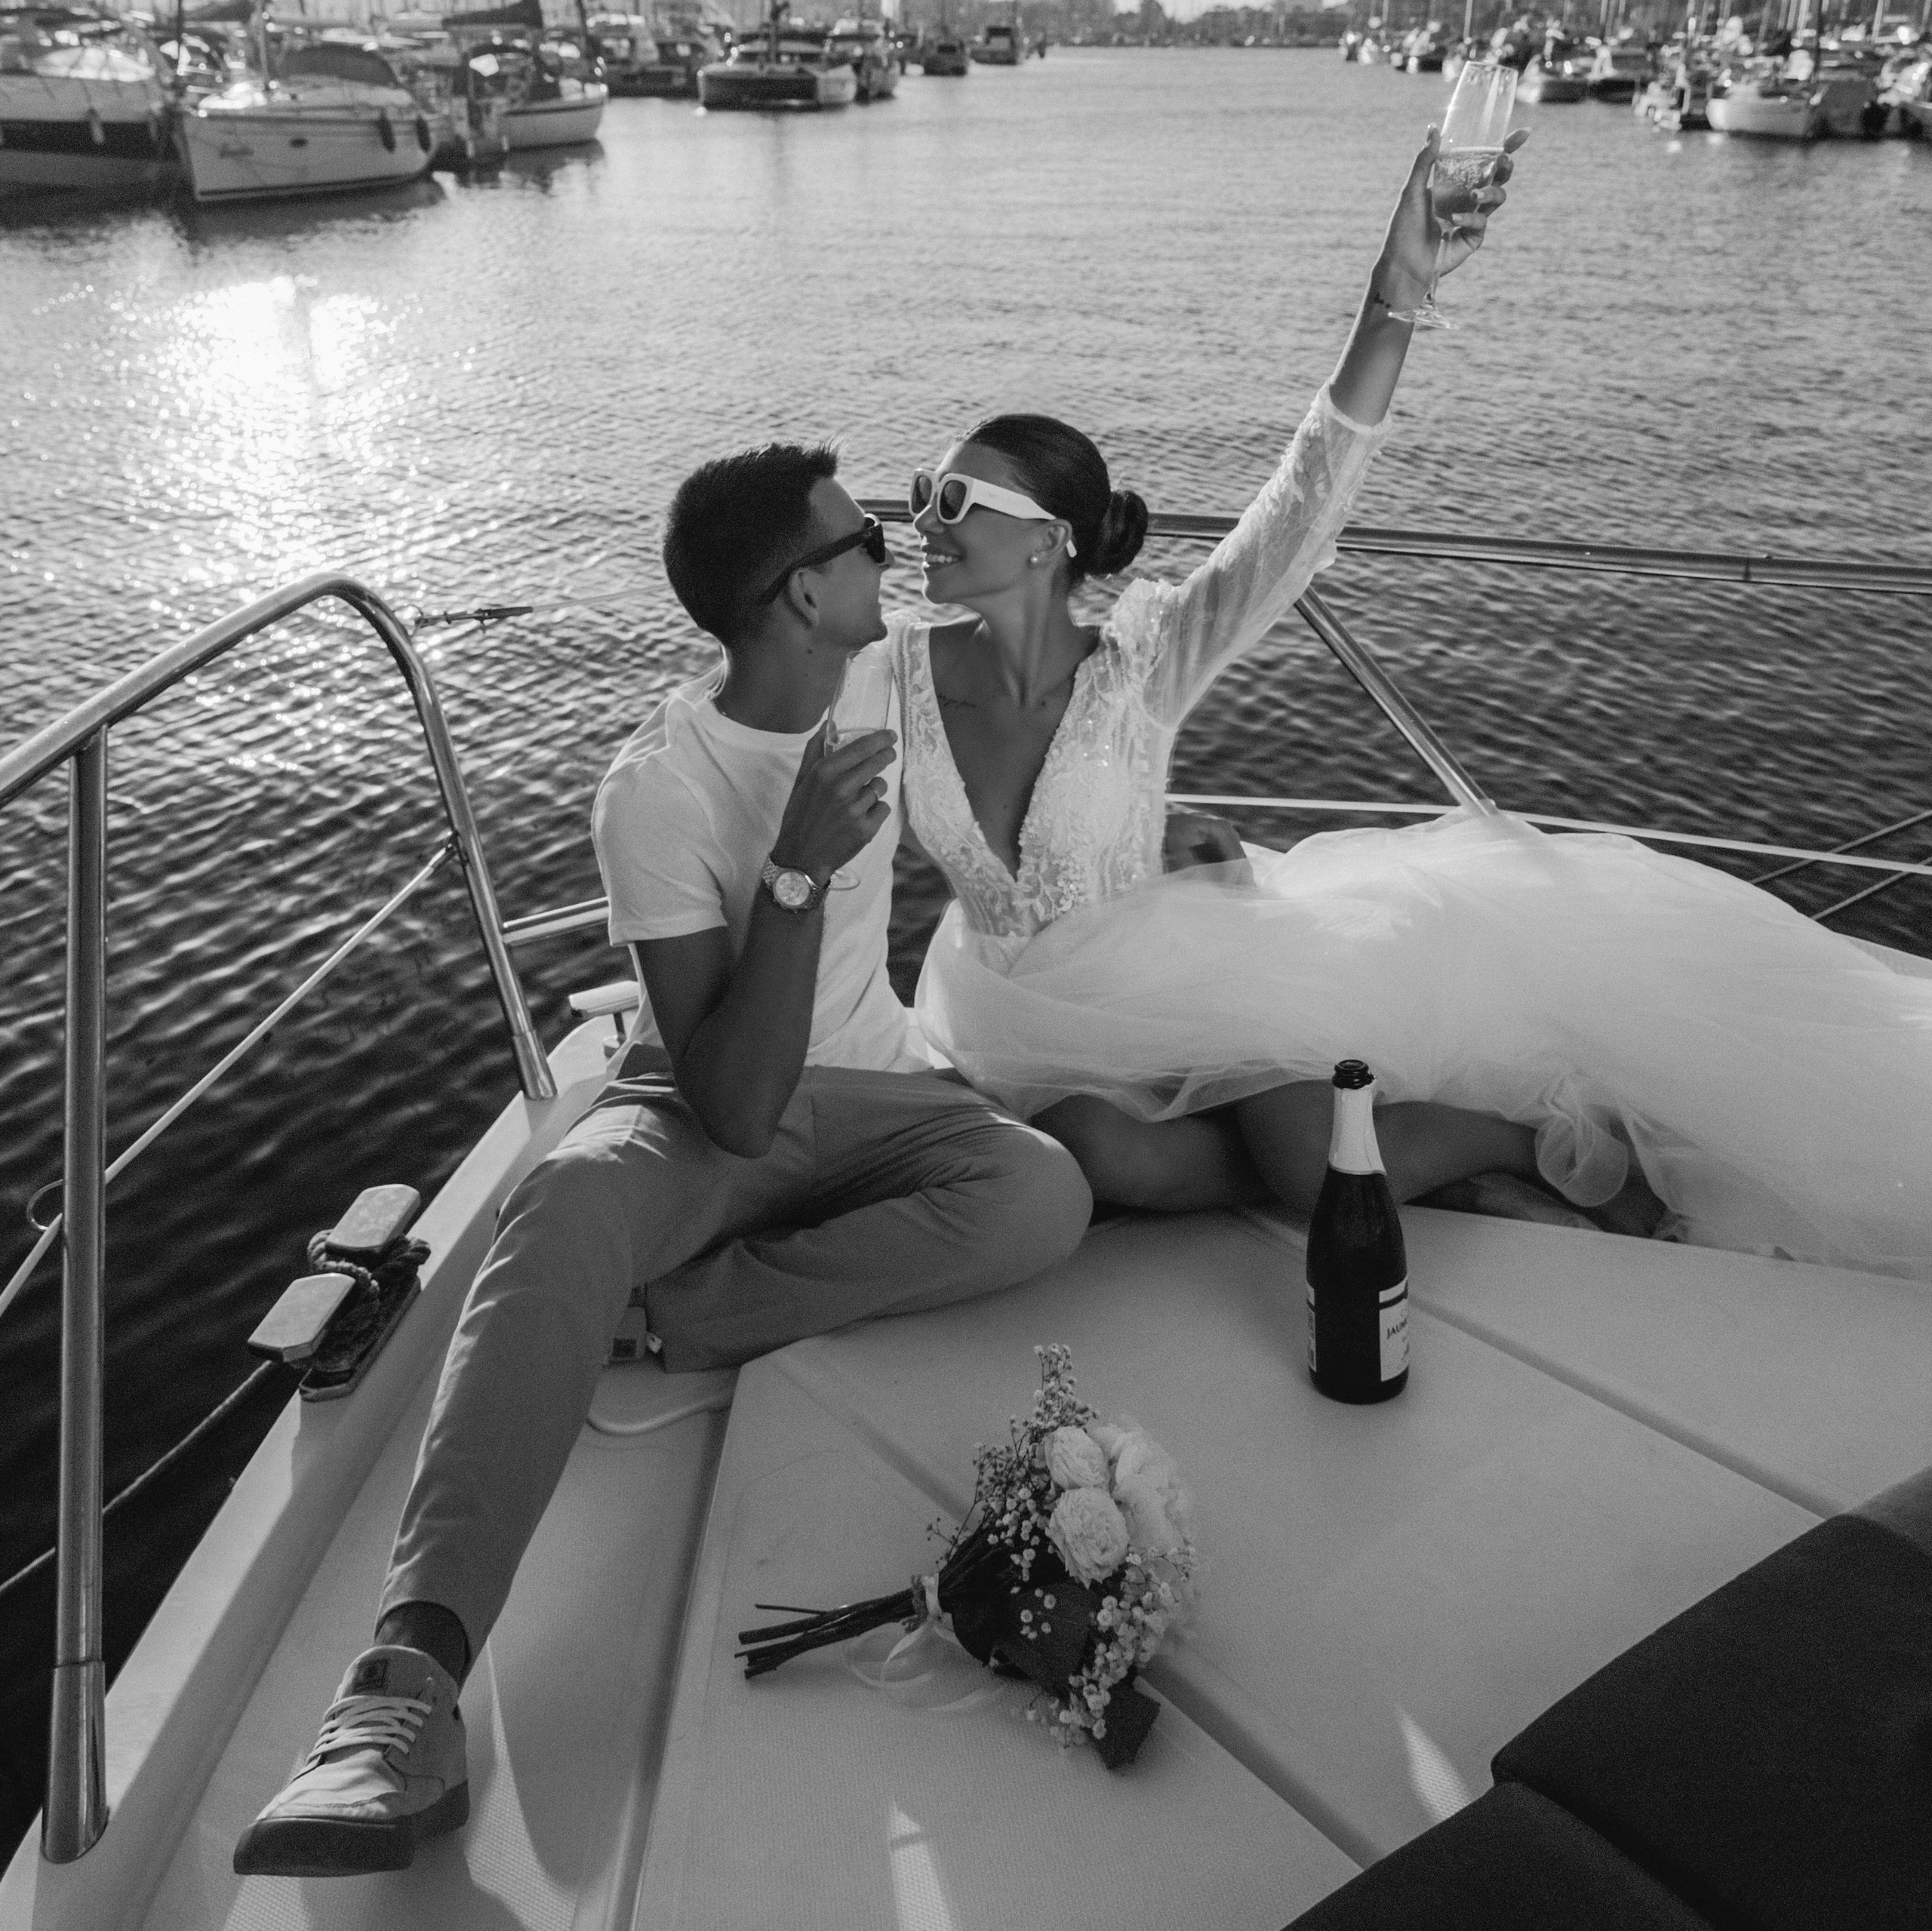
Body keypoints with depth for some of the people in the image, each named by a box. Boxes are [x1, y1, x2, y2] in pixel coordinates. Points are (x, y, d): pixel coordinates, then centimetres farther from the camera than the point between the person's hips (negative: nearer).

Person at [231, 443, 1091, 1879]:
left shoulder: (879, 675, -1)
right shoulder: (658, 791, -19)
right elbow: (733, 1106, -27)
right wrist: (797, 872, -34)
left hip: (869, 1090, 5)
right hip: (700, 1112, -4)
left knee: (1045, 1194, -29)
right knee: (570, 1207, -40)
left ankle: (685, 1310, -26)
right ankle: (412, 1683, -50)